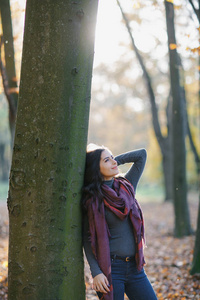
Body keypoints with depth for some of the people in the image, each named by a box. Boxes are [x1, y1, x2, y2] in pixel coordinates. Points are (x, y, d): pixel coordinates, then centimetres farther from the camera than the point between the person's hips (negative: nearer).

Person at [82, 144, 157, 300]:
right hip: (110, 268, -5)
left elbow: (142, 154, 15)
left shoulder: (126, 186, 8)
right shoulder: (92, 199, -5)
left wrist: (117, 161, 8)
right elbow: (87, 238, -5)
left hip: (135, 267, 5)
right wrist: (96, 272, -13)